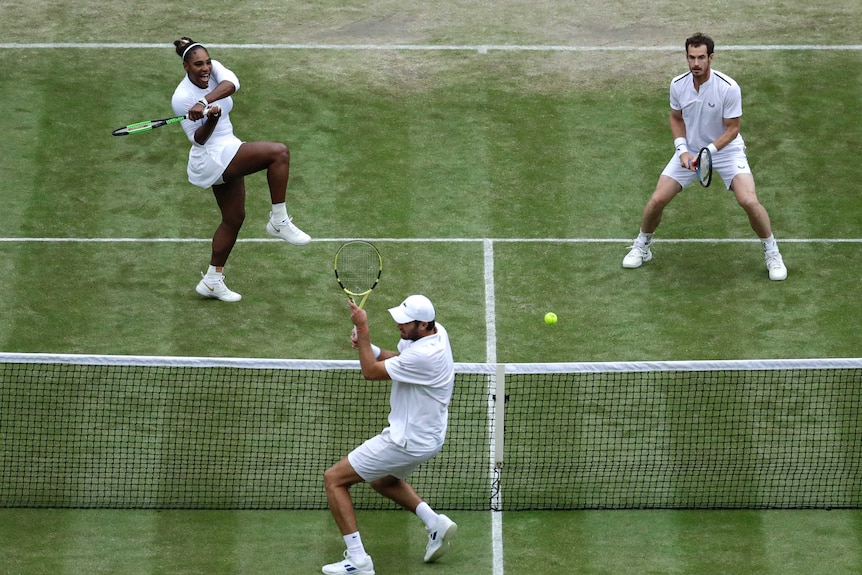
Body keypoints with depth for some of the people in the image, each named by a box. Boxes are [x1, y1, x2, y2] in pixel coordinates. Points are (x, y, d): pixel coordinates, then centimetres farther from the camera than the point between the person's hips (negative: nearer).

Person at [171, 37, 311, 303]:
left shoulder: (214, 70, -1)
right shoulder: (182, 98, -16)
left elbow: (231, 83, -25)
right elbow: (198, 139, -14)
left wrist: (204, 102, -42)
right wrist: (211, 118, -34)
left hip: (227, 155, 8)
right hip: (212, 157, -8)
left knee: (233, 219, 18)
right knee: (279, 152, -22)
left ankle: (212, 280, 28)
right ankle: (279, 220, -14)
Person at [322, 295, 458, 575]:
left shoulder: (424, 356, -32)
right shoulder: (434, 331, -3)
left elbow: (372, 372, -22)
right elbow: (396, 360, 10)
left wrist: (362, 329, -15)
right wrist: (367, 347, -9)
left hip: (409, 442, -10)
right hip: (427, 436, 10)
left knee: (334, 479, -4)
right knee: (383, 480, 36)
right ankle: (437, 524, 25)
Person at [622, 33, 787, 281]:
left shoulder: (729, 88, -24)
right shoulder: (678, 85, -12)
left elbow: (732, 129, -16)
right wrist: (683, 150, -11)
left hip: (726, 149, -3)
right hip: (689, 151, 3)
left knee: (749, 201, -22)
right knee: (657, 200, -5)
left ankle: (772, 253, 1)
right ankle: (641, 247, 23)